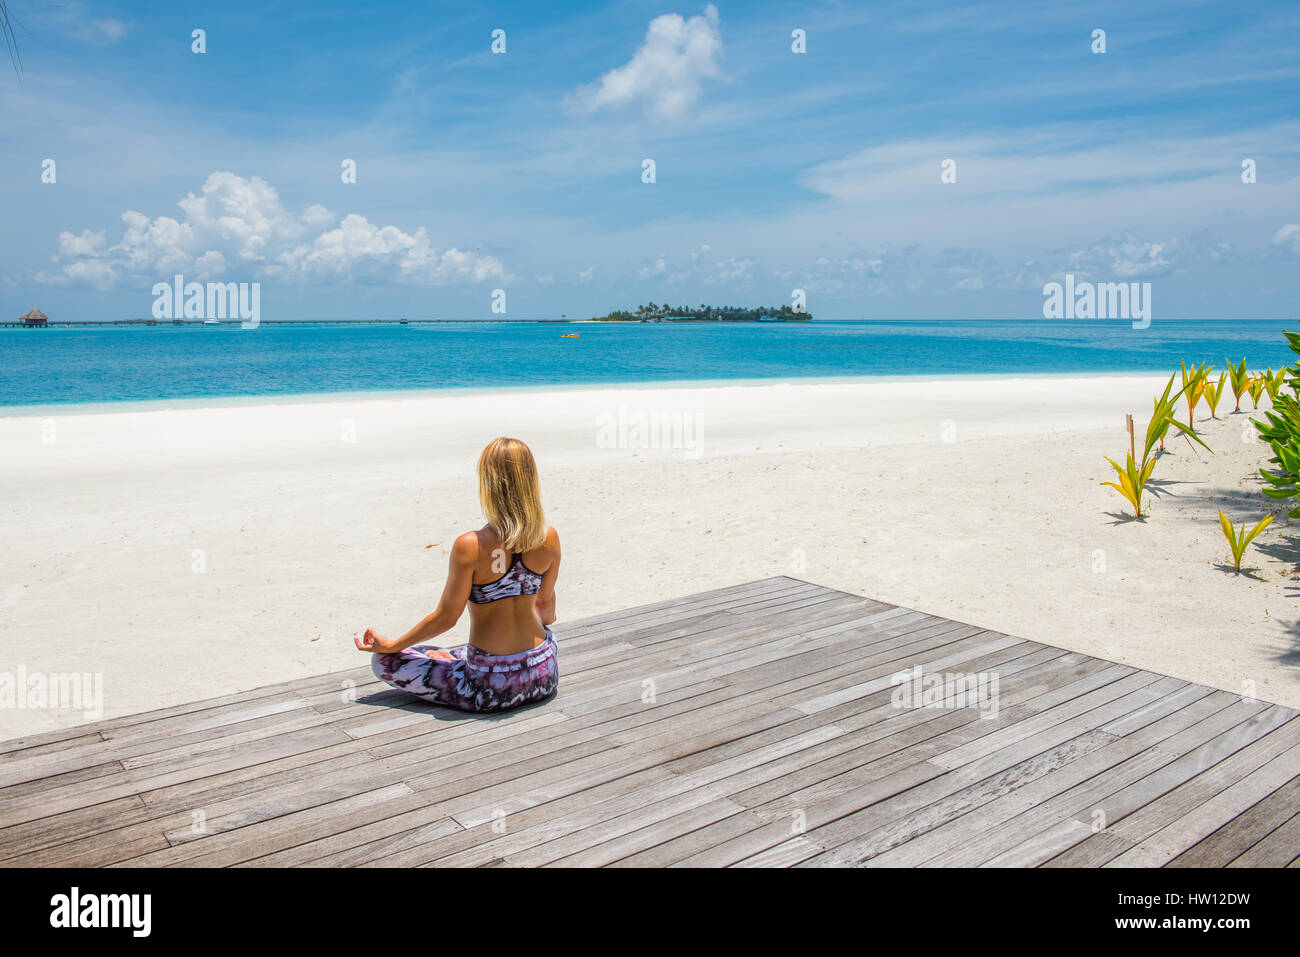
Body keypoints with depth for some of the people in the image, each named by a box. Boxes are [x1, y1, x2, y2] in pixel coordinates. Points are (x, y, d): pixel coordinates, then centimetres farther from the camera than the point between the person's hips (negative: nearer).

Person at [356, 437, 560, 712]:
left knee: (384, 661, 8)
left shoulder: (470, 547, -20)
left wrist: (392, 645, 5)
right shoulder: (549, 539, -6)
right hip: (545, 676, 4)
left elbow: (446, 616, -11)